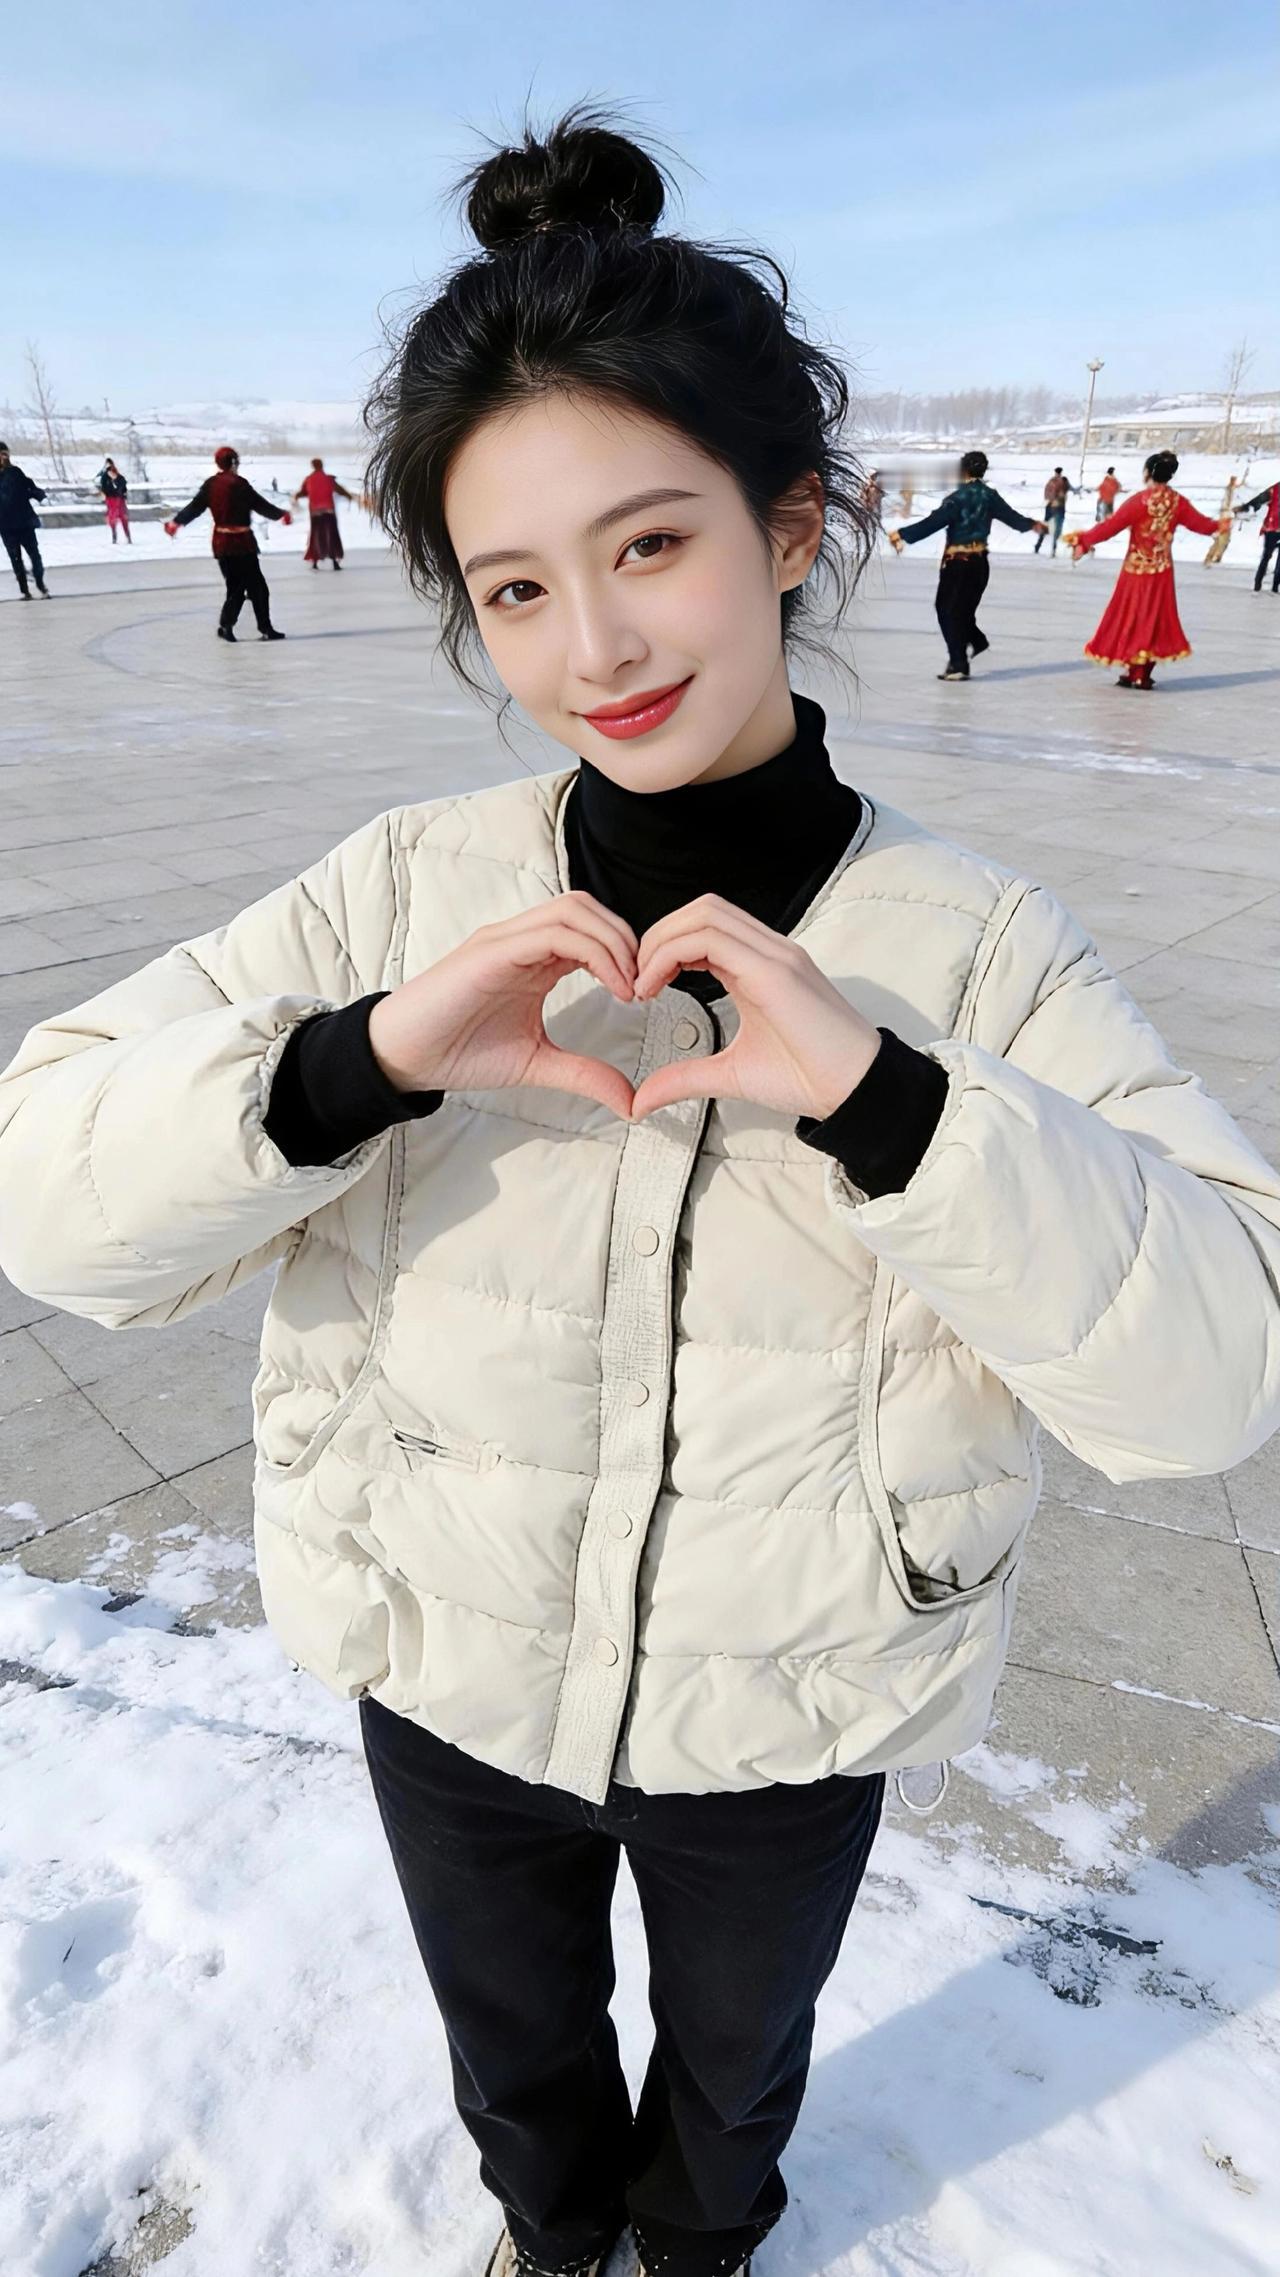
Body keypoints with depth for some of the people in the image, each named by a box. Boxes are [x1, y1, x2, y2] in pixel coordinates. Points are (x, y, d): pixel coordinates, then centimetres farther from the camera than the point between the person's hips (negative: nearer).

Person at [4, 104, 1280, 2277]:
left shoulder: (970, 940, -19)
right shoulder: (406, 889, -17)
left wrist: (880, 1101, -36)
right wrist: (361, 1058, -35)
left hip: (784, 1726, 0)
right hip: (446, 1688, 1)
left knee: (736, 2053, 32)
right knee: (516, 2040, 33)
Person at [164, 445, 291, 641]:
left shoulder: (210, 484, 6)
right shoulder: (239, 484, -13)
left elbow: (195, 505, 9)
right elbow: (260, 505, -9)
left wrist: (176, 522, 21)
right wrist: (281, 514, 6)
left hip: (221, 542, 7)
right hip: (241, 542, -7)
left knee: (235, 587, 14)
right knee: (257, 587, -1)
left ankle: (226, 625, 4)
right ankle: (265, 629, -2)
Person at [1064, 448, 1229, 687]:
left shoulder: (1140, 500, -14)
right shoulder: (1177, 501, 0)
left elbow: (1111, 525, -16)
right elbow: (1200, 523, 13)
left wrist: (1084, 540, -8)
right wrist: (1218, 524, 34)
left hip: (1136, 569, -4)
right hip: (1162, 572, 4)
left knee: (1131, 618, 7)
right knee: (1155, 619, 11)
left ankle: (1132, 672, 5)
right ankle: (1144, 675, 10)